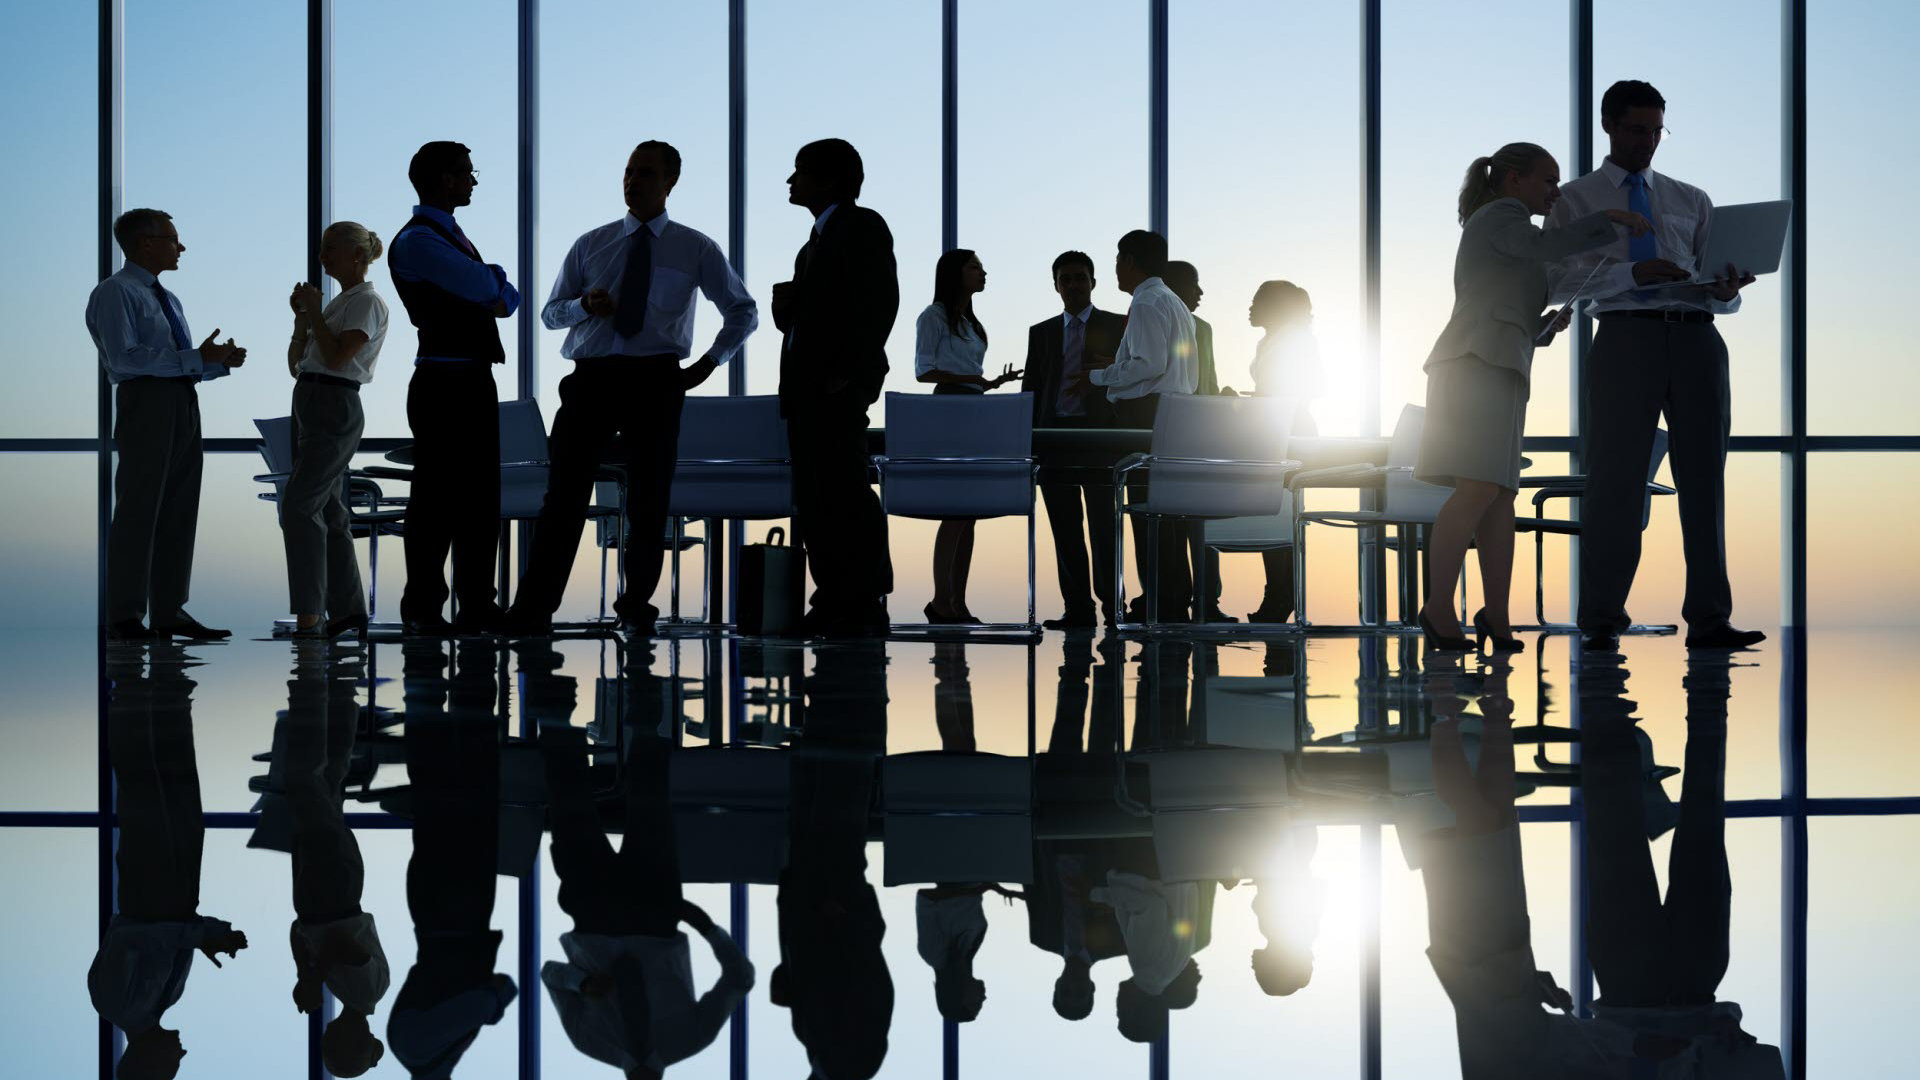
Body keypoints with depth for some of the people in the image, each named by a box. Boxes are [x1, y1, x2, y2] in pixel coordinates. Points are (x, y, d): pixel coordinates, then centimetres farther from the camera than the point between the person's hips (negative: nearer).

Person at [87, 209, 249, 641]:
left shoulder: (167, 299, 24)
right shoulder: (115, 293, -4)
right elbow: (124, 357, -17)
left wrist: (221, 361, 4)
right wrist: (195, 358, -19)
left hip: (183, 402, 9)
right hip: (145, 400, -9)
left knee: (179, 509, 8)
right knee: (138, 508, -8)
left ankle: (169, 612, 12)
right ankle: (125, 617, -5)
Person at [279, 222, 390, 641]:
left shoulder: (368, 302, -6)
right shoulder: (337, 303, 20)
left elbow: (336, 357, -19)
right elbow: (296, 362, 18)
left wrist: (314, 311, -10)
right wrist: (301, 316, 6)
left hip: (335, 406, -10)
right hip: (310, 404, 10)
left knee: (298, 506, -16)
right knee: (326, 510, 10)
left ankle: (308, 618, -19)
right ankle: (348, 610, 14)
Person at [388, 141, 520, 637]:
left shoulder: (451, 236, 21)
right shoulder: (416, 240, -10)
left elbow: (506, 294, 17)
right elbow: (484, 286, -16)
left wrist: (498, 297, -4)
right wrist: (494, 278, 5)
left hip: (475, 379, 9)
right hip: (443, 382, -9)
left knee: (480, 496, 10)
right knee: (437, 498, -6)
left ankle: (476, 605, 15)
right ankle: (423, 609, -2)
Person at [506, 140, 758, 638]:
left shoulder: (696, 250, 8)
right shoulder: (591, 245, 12)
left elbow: (743, 312, 16)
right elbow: (550, 313, 13)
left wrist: (708, 363, 4)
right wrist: (584, 304, -9)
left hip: (655, 380, 0)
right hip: (591, 377, 1)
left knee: (649, 499, 5)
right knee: (565, 494, -6)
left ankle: (637, 606, 17)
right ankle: (532, 613, -7)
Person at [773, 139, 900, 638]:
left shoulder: (860, 225, -3)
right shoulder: (818, 239, 24)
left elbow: (880, 300, -13)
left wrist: (852, 371, -20)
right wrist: (786, 304, 4)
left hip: (837, 389, -9)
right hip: (806, 390, 9)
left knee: (843, 493, -11)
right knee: (813, 501, 7)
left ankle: (866, 604, -9)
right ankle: (833, 602, 10)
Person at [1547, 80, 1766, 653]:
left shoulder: (1692, 201, 21)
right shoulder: (1577, 200, 11)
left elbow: (1720, 289, 16)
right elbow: (1559, 280, -3)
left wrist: (1725, 290, -8)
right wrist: (1633, 273, -16)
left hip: (1696, 336, 3)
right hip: (1626, 335, -3)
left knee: (1704, 477, 1)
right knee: (1616, 479, -4)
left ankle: (1709, 621, 2)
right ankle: (1602, 623, 3)